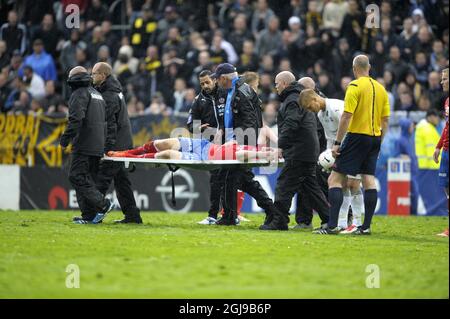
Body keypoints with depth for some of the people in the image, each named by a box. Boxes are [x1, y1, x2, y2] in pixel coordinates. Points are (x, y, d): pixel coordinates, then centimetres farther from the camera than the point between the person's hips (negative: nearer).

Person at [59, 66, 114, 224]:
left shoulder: (79, 94, -5)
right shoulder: (97, 94, 22)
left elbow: (76, 118, -19)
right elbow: (105, 120, 22)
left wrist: (66, 137, -16)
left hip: (84, 145, -9)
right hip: (98, 146, 9)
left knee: (77, 177, -9)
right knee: (88, 179, 10)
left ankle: (103, 204, -17)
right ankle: (89, 215, 6)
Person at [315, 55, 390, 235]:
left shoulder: (355, 86, -9)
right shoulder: (380, 88, 11)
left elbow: (346, 117, -15)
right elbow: (385, 120, 13)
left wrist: (337, 143, -13)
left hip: (357, 136, -7)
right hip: (374, 138, 7)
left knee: (335, 179, -5)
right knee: (369, 179, 8)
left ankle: (332, 225, -14)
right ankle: (366, 226, 5)